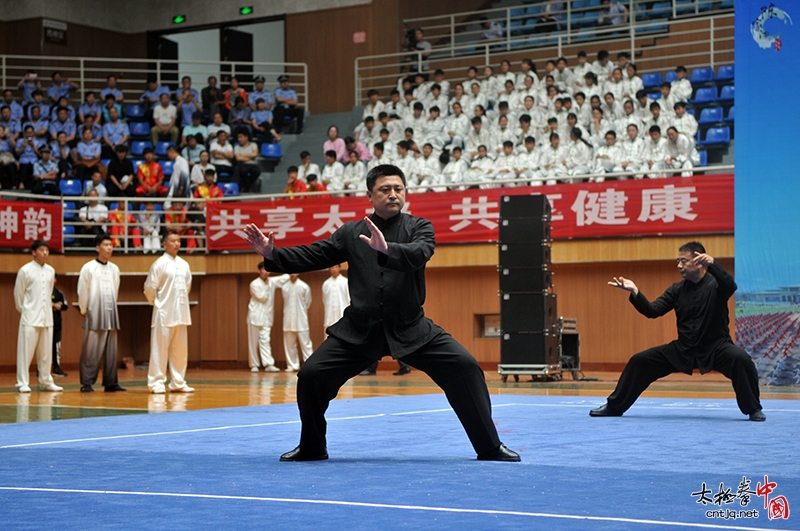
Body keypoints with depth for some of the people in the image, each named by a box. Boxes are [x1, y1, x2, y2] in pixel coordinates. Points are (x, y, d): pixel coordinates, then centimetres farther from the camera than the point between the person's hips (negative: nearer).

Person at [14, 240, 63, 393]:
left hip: (47, 317, 5)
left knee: (46, 352, 8)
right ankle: (23, 383, 1)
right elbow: (18, 294, 1)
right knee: (25, 351, -4)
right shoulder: (25, 270, -6)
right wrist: (23, 311, 7)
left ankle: (45, 382, 17)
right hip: (30, 317, -5)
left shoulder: (50, 271, 8)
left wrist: (48, 308, 15)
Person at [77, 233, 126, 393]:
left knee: (111, 350, 7)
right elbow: (82, 291, -1)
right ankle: (86, 383, 0)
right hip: (95, 315, -5)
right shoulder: (88, 268, -4)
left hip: (110, 314, 5)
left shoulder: (114, 269, 11)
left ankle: (110, 382, 12)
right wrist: (84, 311, 3)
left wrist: (112, 308, 14)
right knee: (91, 350, -5)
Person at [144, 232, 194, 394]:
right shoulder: (159, 264, -9)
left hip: (181, 313, 6)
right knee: (160, 349, -4)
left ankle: (178, 383, 18)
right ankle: (157, 383, 2)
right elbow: (149, 288, -7)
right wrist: (157, 303, 2)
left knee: (180, 349, 9)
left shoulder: (184, 264, 10)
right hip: (164, 313, -6)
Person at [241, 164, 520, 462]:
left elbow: (418, 254, -23)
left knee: (464, 368, -14)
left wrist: (387, 249, -42)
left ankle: (490, 447, 0)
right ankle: (311, 448, 16)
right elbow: (312, 256, 5)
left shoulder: (419, 228, -1)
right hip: (359, 329, 1)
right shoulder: (351, 233, 6)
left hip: (410, 328, -1)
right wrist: (271, 254, -8)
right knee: (311, 375, -9)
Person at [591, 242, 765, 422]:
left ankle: (753, 409, -16)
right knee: (640, 361, 1)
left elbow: (731, 285, -36)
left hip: (716, 346, -5)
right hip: (684, 349, 5)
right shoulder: (677, 290, 2)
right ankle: (614, 406, 17)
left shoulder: (715, 284, -12)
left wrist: (712, 264, -52)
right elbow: (653, 311, -5)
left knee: (740, 359, -35)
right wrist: (634, 292, -22)